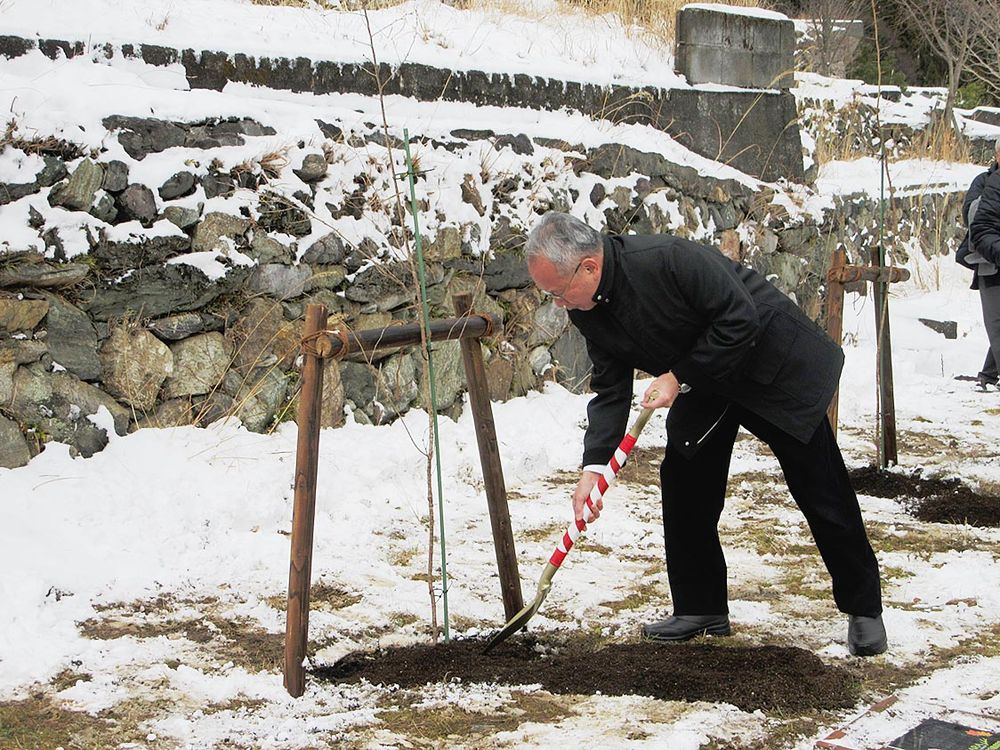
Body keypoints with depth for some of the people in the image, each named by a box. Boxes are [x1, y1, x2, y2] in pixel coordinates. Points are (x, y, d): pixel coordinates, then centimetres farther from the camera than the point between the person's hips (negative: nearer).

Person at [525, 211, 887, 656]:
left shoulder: (668, 260, -34)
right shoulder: (588, 311, -10)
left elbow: (741, 320, -30)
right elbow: (610, 389, -4)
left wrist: (679, 376, -27)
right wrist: (593, 465, -15)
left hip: (774, 364, -7)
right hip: (704, 384, 7)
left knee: (820, 489, -1)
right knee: (683, 486, 2)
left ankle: (863, 609, 11)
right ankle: (700, 610, 15)